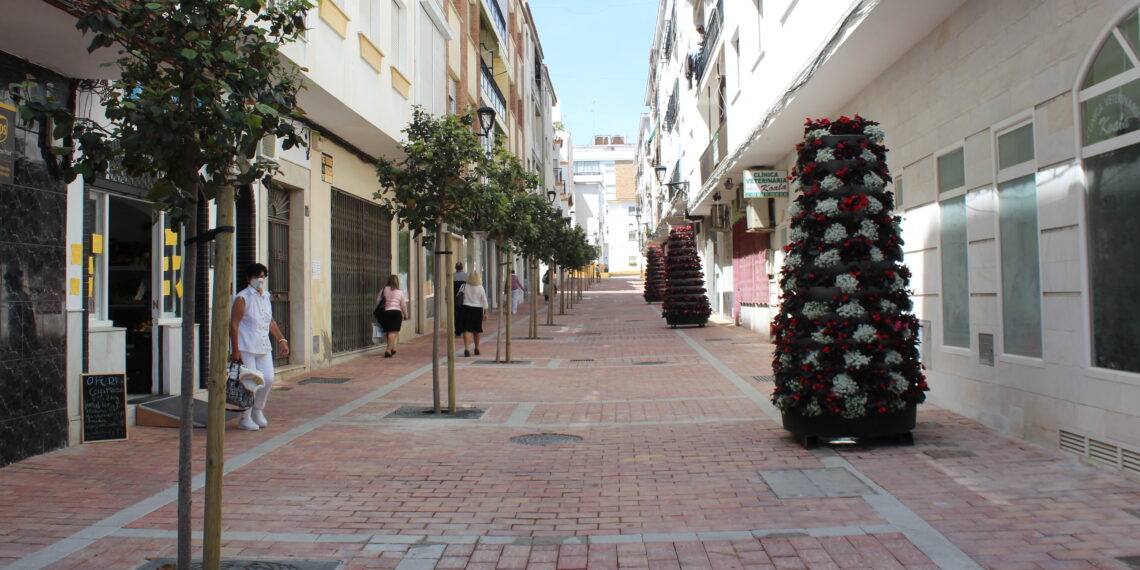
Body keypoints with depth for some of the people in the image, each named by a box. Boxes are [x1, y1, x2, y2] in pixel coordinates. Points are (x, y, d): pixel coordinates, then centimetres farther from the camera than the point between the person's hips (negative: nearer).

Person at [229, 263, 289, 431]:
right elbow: (234, 324, -12)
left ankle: (258, 411, 23)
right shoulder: (242, 298, -9)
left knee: (268, 378, 1)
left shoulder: (266, 296, 13)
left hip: (263, 347, 7)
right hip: (246, 347, -7)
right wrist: (235, 350, -17)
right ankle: (245, 419, 10)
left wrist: (281, 340, 19)